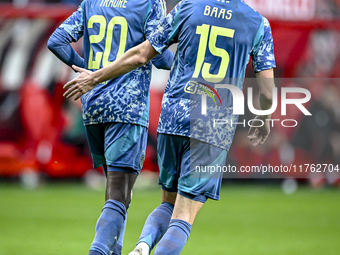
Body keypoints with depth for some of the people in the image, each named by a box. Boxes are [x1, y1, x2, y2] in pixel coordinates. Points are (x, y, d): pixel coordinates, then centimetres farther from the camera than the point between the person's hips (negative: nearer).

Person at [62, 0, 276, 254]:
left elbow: (141, 55, 6)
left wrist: (95, 78, 19)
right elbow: (267, 90, 1)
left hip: (173, 118, 2)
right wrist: (264, 120, 23)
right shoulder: (259, 24, 0)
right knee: (183, 217, -1)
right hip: (214, 129, -2)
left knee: (169, 203, 17)